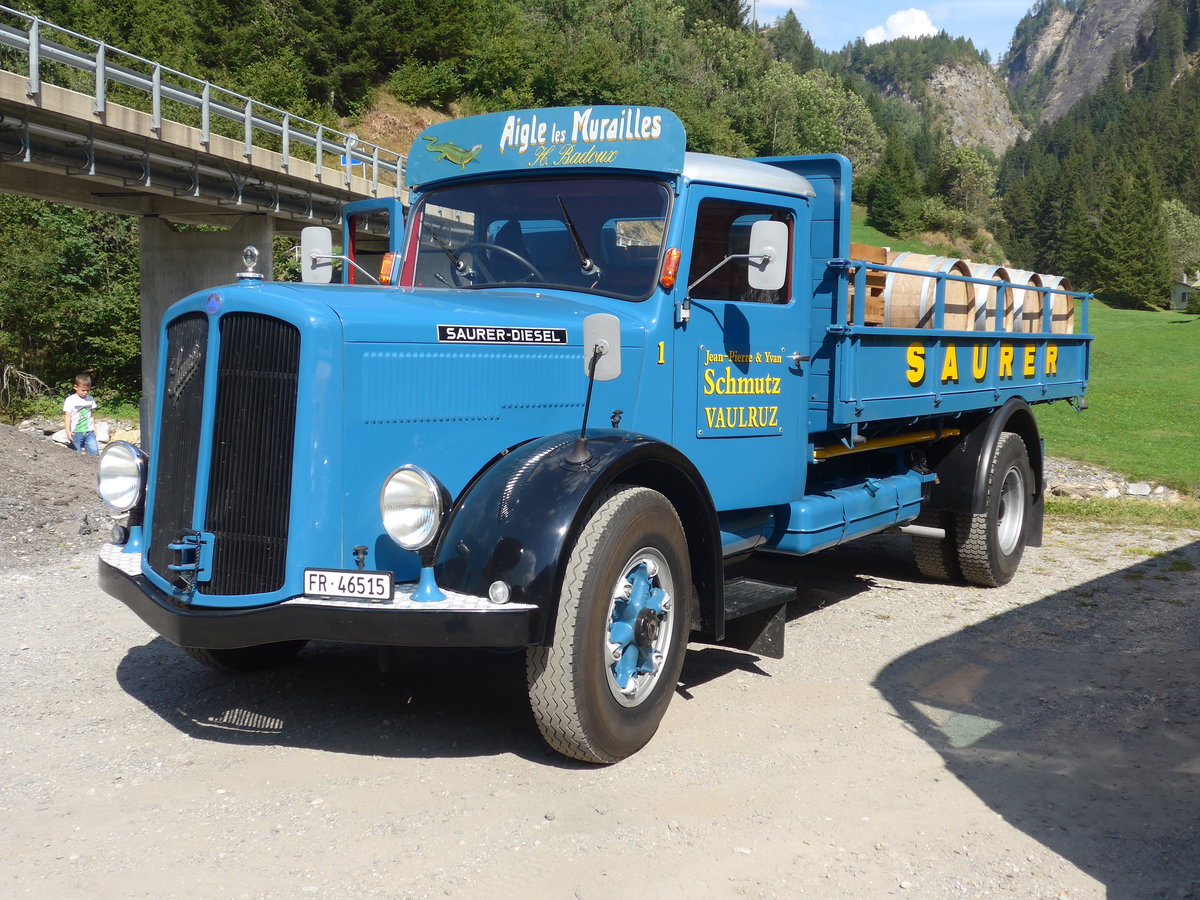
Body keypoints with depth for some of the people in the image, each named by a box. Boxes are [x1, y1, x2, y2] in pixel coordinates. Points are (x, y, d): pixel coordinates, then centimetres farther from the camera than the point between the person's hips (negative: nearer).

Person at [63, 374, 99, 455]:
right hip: (76, 433, -3)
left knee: (94, 453, -10)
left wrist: (94, 428, 20)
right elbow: (67, 416, -8)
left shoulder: (90, 400, 10)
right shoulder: (70, 400, -4)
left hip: (89, 431, 3)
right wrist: (68, 431, -18)